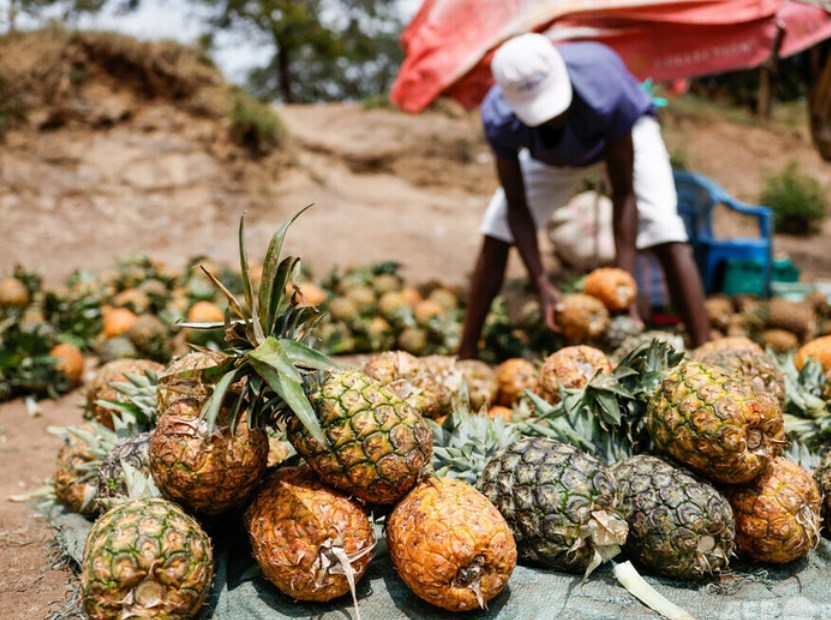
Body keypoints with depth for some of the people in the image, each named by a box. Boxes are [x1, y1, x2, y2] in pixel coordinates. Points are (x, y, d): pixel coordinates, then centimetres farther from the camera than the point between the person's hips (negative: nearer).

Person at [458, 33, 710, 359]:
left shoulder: (604, 91, -43)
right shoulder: (498, 118, -35)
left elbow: (623, 193, -34)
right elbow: (516, 204, -25)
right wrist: (543, 286, -32)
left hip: (626, 130, -2)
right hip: (550, 156, 2)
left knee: (667, 239, -22)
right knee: (495, 239, -10)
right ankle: (466, 355, 1)